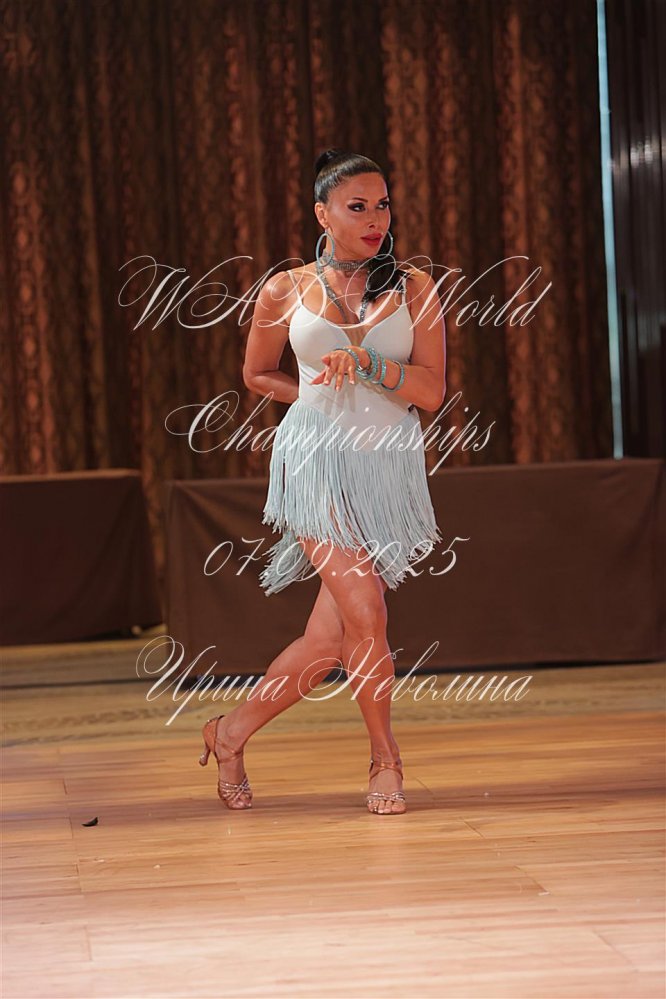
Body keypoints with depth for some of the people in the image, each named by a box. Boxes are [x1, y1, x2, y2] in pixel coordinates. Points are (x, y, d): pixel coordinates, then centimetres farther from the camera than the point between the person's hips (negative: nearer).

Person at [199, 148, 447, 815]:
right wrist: (322, 400, 8)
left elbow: (432, 392, -1)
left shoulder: (413, 289, 6)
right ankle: (385, 761, 3)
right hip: (318, 459, -2)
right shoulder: (285, 291, 5)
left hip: (390, 468, 2)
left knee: (329, 642, -1)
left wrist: (367, 363, -16)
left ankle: (230, 734, 20)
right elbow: (257, 374, 20)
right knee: (364, 614, -17)